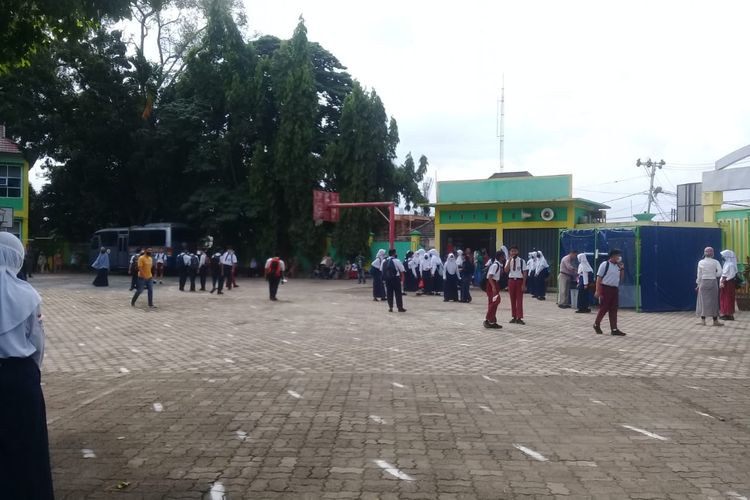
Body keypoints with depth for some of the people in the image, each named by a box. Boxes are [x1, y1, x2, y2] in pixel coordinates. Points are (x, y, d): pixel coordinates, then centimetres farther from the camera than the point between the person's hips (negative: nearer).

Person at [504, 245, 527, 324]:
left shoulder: (521, 261, -4)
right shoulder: (509, 261, 4)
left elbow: (525, 273, -4)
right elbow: (506, 271, -10)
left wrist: (523, 284, -10)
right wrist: (510, 260, -15)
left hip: (519, 281, -3)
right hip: (511, 280, 3)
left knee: (519, 299, -2)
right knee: (512, 299, 8)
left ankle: (519, 318, 1)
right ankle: (514, 317, 16)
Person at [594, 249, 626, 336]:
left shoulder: (618, 266, 13)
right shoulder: (605, 264, -8)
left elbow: (621, 278, 18)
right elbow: (599, 278, -10)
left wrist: (622, 268, 4)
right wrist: (597, 291, -15)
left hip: (615, 289, 7)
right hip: (605, 288, -7)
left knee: (613, 310, 5)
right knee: (604, 308, -1)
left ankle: (614, 329, 6)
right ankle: (596, 325, 18)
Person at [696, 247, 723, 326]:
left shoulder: (701, 262, 0)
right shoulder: (715, 262, -4)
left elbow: (699, 275, 3)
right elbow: (720, 272, -14)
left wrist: (698, 284, 11)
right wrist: (714, 275, 5)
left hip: (703, 282, 1)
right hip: (713, 282, -1)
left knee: (703, 301, 7)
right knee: (713, 301, 5)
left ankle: (703, 320, 6)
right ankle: (715, 321, 9)